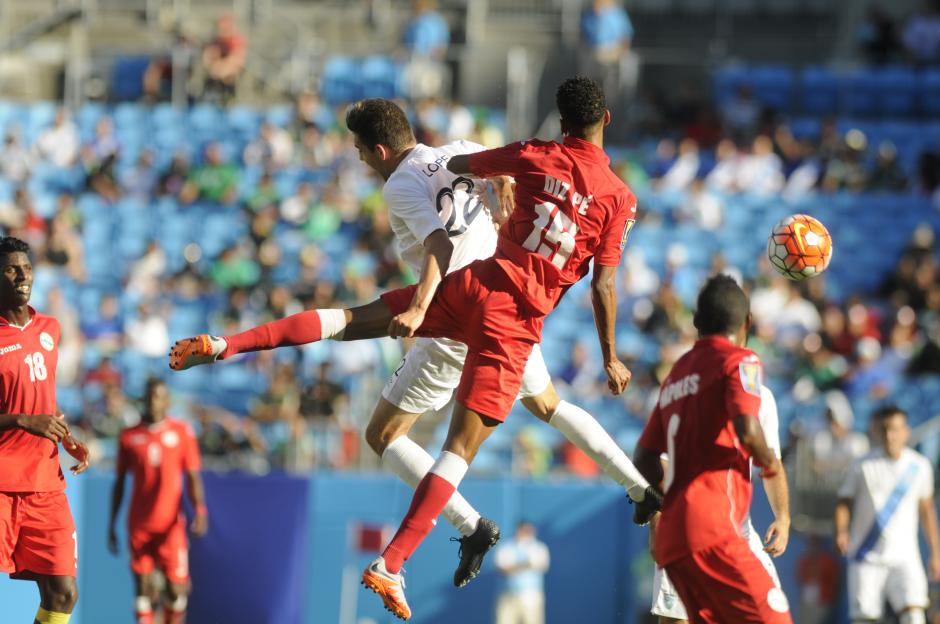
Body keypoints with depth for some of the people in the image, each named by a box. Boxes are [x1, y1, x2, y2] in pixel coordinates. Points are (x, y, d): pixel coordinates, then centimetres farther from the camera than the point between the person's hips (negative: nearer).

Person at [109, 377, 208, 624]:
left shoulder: (182, 432, 4)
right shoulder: (129, 436, 8)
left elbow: (193, 477, 2)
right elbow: (119, 482, 12)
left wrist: (199, 509, -14)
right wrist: (112, 525, 10)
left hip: (171, 524, -1)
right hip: (139, 525, 1)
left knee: (177, 588, -5)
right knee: (143, 588, -5)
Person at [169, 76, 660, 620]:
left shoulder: (535, 157, 5)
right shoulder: (619, 198, -2)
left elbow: (455, 165, 17)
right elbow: (604, 287, -1)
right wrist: (611, 357, 10)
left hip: (475, 284, 2)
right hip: (518, 324, -2)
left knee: (354, 320, 14)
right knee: (462, 448, -2)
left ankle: (226, 345, 1)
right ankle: (390, 566, -8)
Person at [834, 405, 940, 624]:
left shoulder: (919, 466, 5)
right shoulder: (862, 467, -1)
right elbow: (844, 503, 0)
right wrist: (841, 532, -20)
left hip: (904, 555, 1)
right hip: (866, 557, -1)